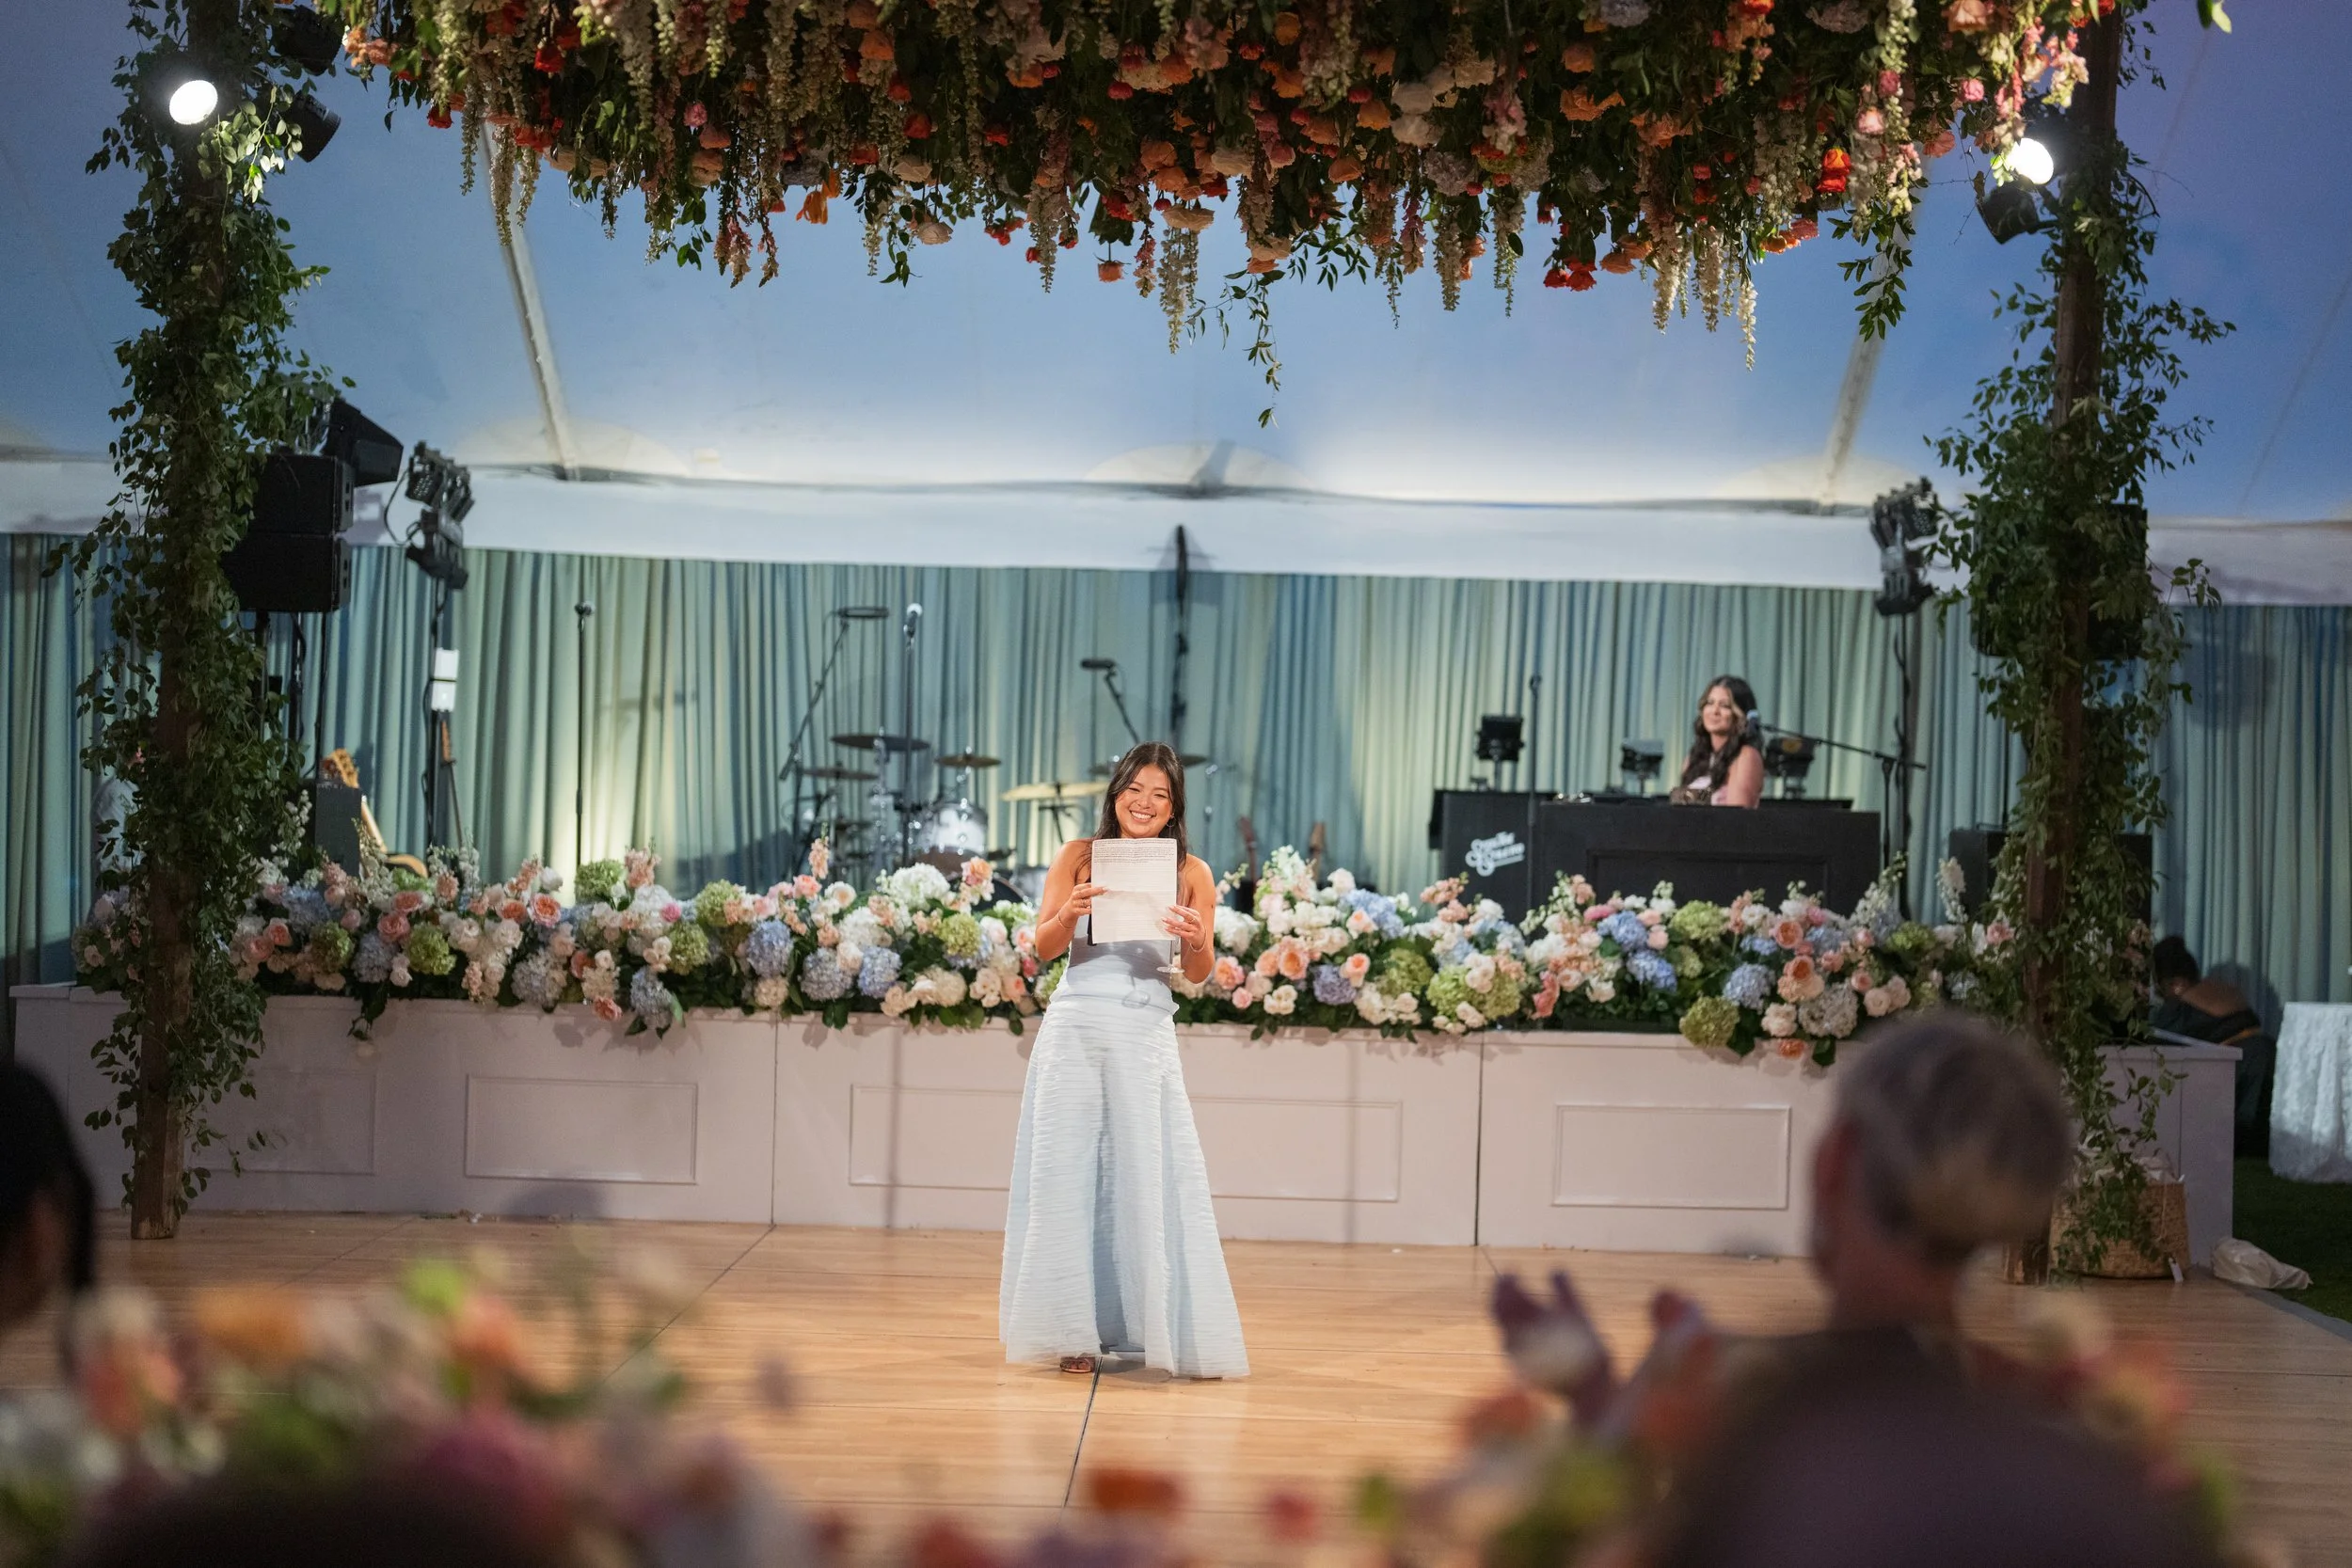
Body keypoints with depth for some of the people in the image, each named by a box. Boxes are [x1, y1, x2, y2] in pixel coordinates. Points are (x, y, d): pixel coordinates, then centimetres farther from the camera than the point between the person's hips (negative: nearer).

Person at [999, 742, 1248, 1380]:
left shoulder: (1192, 872, 5)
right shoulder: (1078, 856, 5)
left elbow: (1199, 973, 0)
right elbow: (1045, 946, 1)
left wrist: (1193, 938, -22)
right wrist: (1071, 912, -19)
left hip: (1148, 1033, 0)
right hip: (1077, 1025, 0)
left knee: (1151, 1173, -3)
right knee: (1069, 1171, 1)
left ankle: (1163, 1327, 4)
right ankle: (1075, 1329, 7)